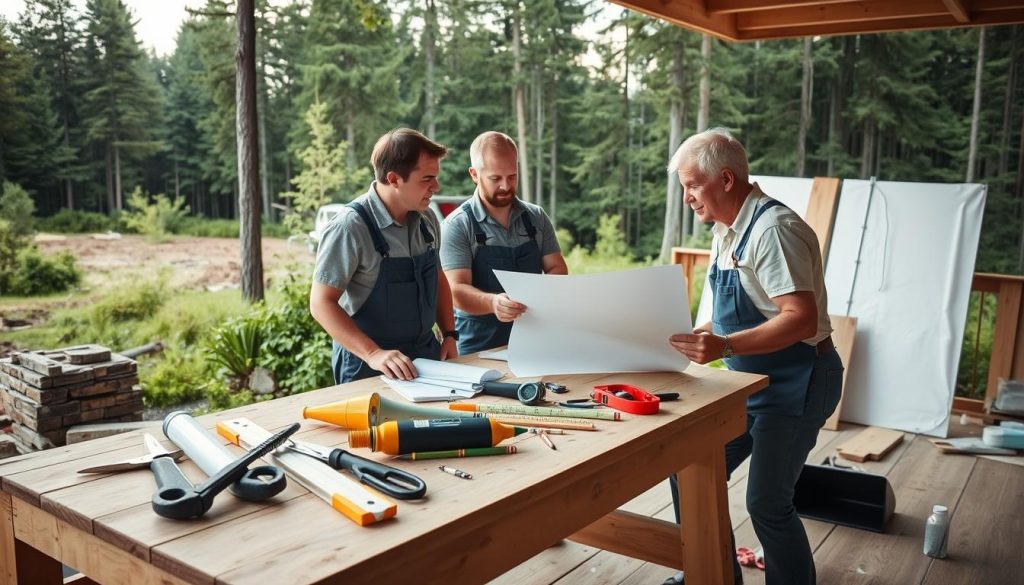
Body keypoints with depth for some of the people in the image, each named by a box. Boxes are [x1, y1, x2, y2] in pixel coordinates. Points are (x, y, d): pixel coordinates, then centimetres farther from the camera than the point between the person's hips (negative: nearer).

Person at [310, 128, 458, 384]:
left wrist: (449, 334, 4)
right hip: (369, 367, -6)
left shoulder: (427, 219, 1)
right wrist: (373, 354, -26)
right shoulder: (350, 227, -19)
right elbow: (321, 303, -18)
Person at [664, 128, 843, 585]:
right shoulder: (726, 231, 8)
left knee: (768, 504, -3)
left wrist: (724, 346, -35)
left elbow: (802, 320, -28)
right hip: (748, 380, 9)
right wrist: (698, 337, 4)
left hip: (796, 383, -9)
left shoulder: (773, 229, -21)